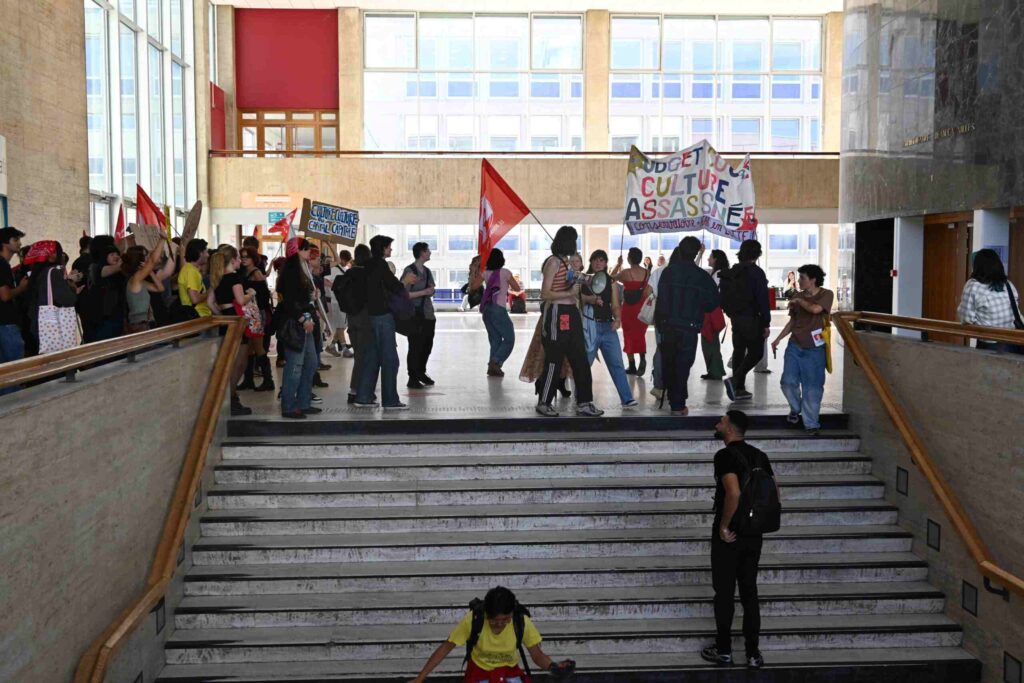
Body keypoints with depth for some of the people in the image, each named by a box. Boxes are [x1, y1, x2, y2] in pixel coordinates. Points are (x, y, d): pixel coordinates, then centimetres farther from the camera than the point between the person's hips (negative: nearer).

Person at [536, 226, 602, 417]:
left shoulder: (565, 261, 15)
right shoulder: (554, 262, -12)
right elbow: (545, 294, -16)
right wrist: (569, 293, -18)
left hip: (570, 314, 9)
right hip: (557, 314, -9)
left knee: (580, 360, 7)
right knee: (554, 362, -1)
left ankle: (584, 403, 12)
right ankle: (544, 403, 12)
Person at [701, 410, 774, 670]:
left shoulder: (725, 455, -17)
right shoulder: (759, 456, 7)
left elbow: (734, 493, -30)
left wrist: (723, 526, -20)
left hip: (729, 535, -7)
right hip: (753, 534, 7)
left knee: (724, 593, 6)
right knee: (749, 592, 13)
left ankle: (724, 651, 17)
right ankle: (753, 653, 17)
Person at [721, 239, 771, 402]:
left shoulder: (730, 273, 9)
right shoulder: (756, 273, -12)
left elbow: (724, 297, 11)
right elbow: (762, 299, -15)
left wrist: (731, 314, 16)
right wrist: (766, 323, -11)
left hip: (735, 318, 7)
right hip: (751, 319, -7)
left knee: (738, 351, 12)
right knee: (756, 352, 0)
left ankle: (738, 389, 13)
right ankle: (735, 380, -17)